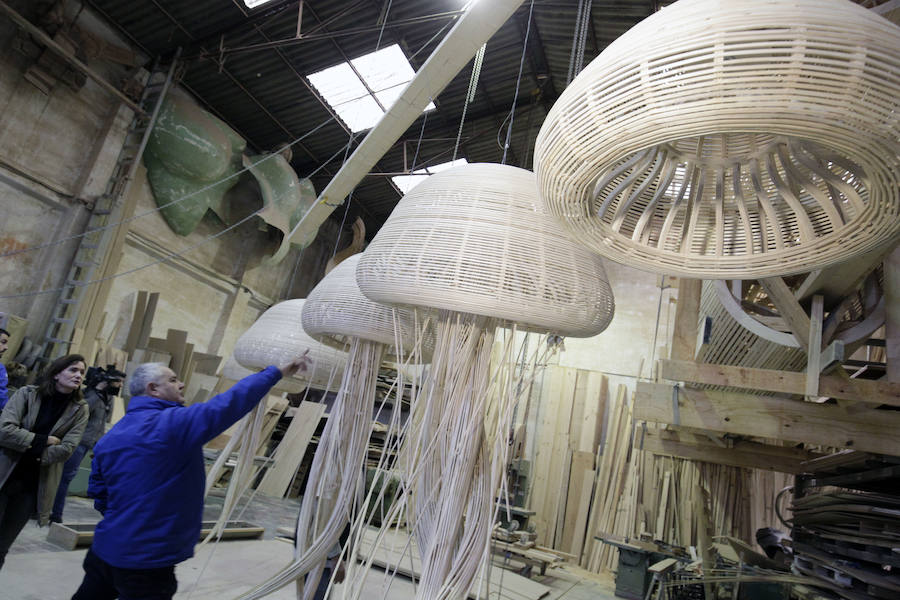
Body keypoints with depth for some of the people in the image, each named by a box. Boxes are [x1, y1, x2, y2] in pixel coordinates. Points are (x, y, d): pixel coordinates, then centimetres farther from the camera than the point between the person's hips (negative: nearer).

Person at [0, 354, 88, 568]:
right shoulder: (27, 393, -4)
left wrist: (27, 449, -11)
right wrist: (43, 441, -15)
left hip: (34, 485, 1)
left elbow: (66, 449, -10)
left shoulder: (79, 409, -2)